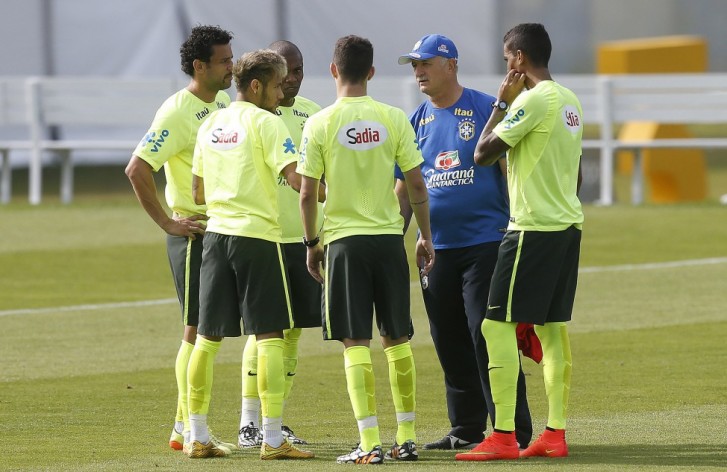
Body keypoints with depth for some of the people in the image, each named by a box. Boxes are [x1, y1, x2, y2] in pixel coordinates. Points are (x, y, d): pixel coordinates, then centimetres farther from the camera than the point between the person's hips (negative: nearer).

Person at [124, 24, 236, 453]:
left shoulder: (223, 102, 10)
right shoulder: (178, 111, -16)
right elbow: (137, 168, -21)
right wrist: (167, 222, -17)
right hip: (194, 234, -8)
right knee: (197, 330, -6)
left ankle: (184, 427, 17)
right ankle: (190, 429, -1)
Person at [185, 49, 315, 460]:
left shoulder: (211, 125, 13)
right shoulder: (265, 122, -8)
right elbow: (296, 177, -19)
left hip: (217, 233, 7)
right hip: (257, 234, -7)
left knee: (208, 337, 10)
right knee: (269, 335, -4)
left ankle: (198, 436, 13)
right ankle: (273, 438, -7)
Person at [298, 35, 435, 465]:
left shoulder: (320, 124, -6)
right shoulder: (393, 118, 0)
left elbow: (308, 192, -5)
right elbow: (417, 185, 1)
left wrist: (312, 243, 8)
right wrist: (426, 236, 12)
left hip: (344, 239, -2)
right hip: (390, 237, 2)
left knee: (356, 344, -1)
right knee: (397, 339, 13)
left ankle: (369, 443, -7)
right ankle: (407, 438, 16)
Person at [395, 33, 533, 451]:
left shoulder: (486, 108, -3)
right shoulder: (417, 121, 13)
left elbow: (509, 169, -5)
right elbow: (404, 189, 17)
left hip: (485, 242, -6)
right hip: (436, 248, 6)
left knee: (488, 337, -10)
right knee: (450, 343, 9)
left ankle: (512, 429, -8)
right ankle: (466, 430, 18)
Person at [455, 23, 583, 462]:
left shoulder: (533, 100, -15)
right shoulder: (571, 101, 13)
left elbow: (483, 153, -12)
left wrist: (502, 102, -3)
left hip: (533, 228, -9)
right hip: (568, 224, 9)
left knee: (498, 326, -7)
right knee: (553, 327, 11)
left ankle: (503, 437, -11)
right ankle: (556, 433, 9)